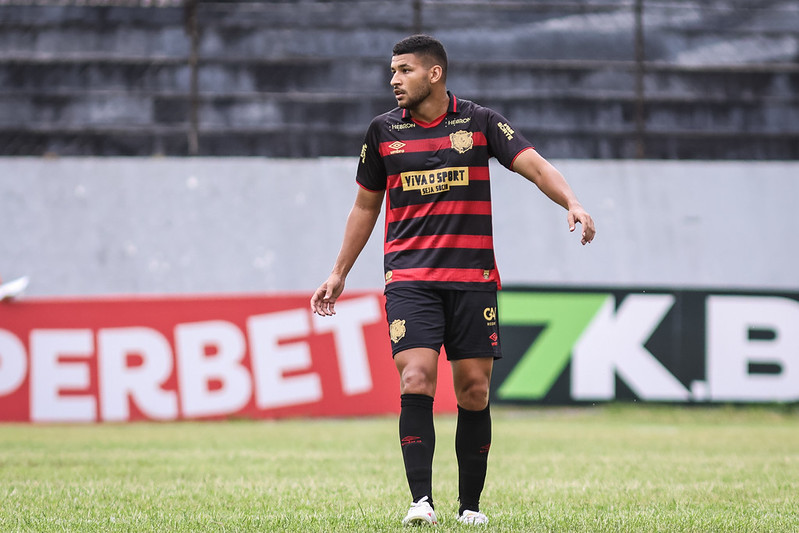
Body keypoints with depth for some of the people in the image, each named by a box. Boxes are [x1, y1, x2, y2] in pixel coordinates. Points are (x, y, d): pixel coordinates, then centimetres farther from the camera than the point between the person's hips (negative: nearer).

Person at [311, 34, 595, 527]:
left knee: (474, 391, 1)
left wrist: (572, 203, -25)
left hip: (473, 278, 0)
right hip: (409, 278, 0)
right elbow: (365, 207, 19)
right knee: (416, 381, -16)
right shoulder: (384, 131, 8)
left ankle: (471, 506, 11)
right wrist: (340, 274, 20)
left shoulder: (479, 122, 3)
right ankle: (422, 502, -18)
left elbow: (534, 165, -6)